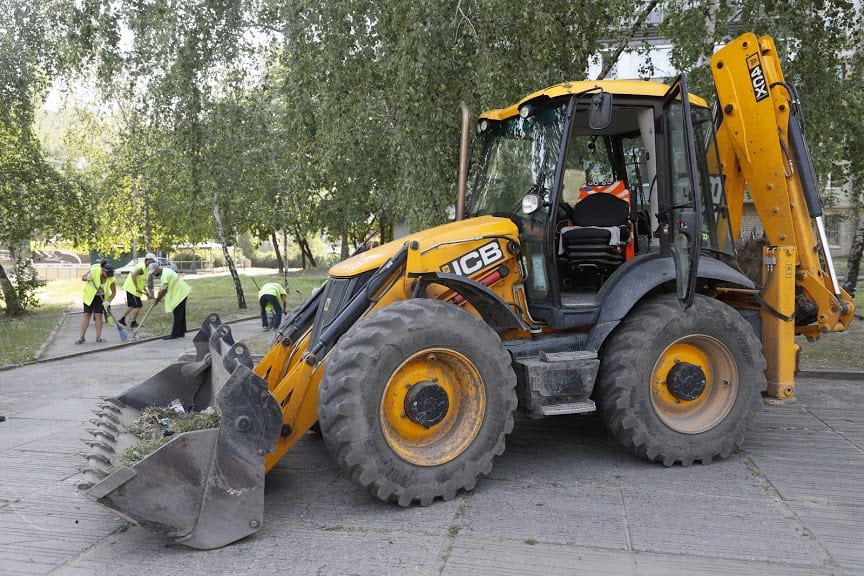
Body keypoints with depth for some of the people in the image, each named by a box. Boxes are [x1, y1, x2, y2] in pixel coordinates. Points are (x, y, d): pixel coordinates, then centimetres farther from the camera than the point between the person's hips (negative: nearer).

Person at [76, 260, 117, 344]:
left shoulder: (111, 279, -20)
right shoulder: (94, 270, -24)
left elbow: (113, 292, -8)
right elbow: (83, 277, -8)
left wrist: (108, 301, -21)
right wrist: (87, 278, -31)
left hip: (101, 297, 0)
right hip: (89, 295, 0)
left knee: (98, 315, -4)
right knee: (86, 315, -2)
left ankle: (98, 337, 3)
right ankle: (81, 337, 3)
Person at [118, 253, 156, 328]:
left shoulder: (145, 268, 15)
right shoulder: (142, 267, -17)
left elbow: (142, 282, 19)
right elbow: (133, 275, -30)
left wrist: (146, 291, 12)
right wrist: (136, 287, -27)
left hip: (130, 288, 10)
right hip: (132, 288, -10)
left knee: (131, 305, 21)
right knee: (138, 306, -5)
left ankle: (122, 319, 30)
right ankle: (133, 322, 3)